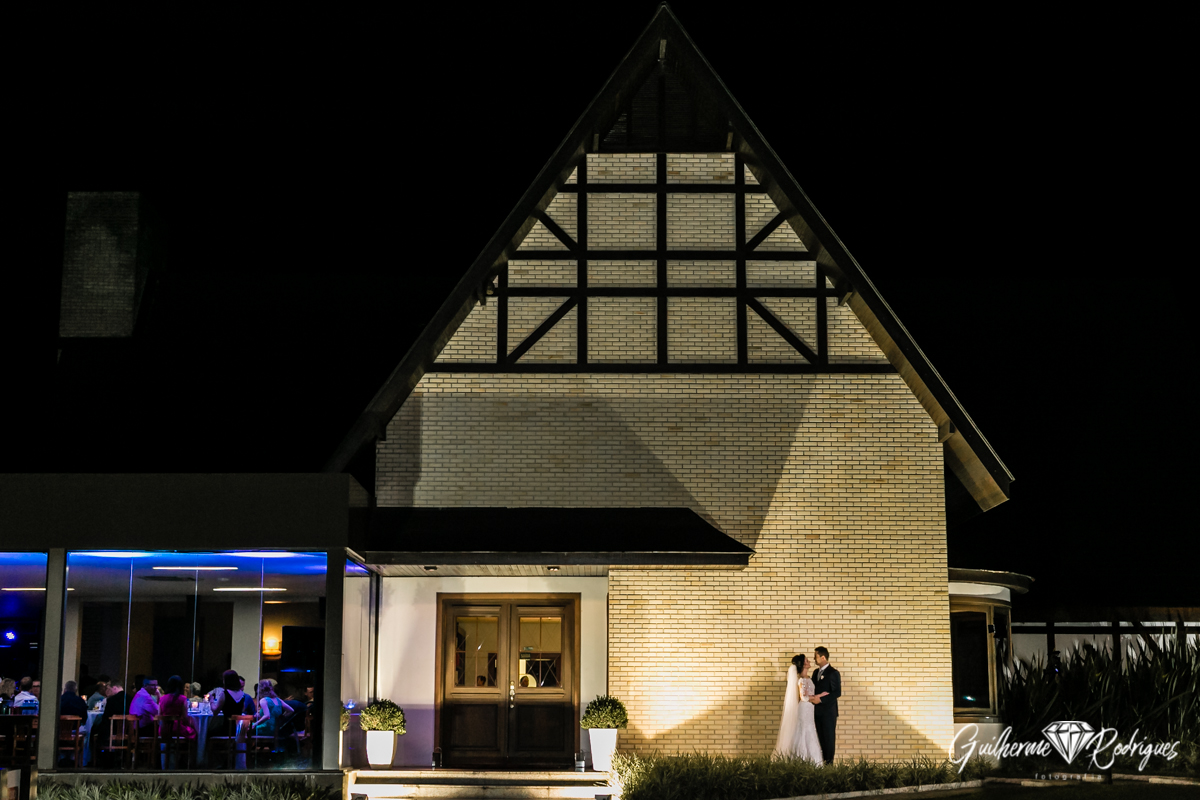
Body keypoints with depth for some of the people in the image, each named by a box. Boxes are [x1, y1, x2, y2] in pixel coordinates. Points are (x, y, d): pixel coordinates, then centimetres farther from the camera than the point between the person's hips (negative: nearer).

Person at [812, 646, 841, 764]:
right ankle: (822, 761, 11)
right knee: (821, 737, 8)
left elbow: (837, 693, -16)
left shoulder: (833, 673, -11)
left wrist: (820, 699, -19)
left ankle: (829, 762, 6)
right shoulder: (816, 672, 12)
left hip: (829, 711, -7)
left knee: (829, 737, 0)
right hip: (818, 711, 7)